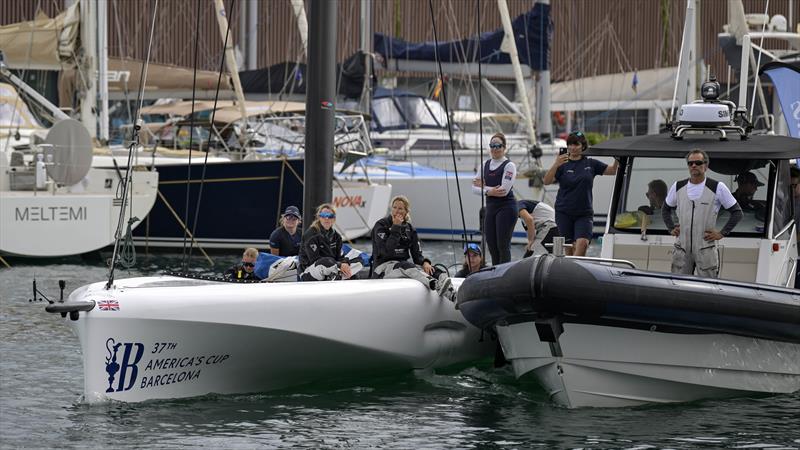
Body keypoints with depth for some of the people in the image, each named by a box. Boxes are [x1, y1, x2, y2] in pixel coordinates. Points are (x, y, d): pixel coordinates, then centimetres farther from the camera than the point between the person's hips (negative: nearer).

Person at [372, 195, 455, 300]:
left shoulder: (409, 228, 13)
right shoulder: (381, 225, -3)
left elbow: (417, 254, 8)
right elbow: (386, 251, -19)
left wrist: (425, 263, -16)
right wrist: (396, 227, -18)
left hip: (404, 264, 6)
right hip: (384, 267, -6)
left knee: (430, 269, -23)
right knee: (406, 267, -38)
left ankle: (450, 292, -51)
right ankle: (435, 284, -64)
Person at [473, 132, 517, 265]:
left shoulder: (509, 166, -7)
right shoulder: (485, 164, 12)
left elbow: (504, 190, -17)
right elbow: (475, 187, 6)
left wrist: (484, 187, -7)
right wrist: (489, 191, -13)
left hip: (506, 208, -7)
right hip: (490, 208, 7)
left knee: (503, 245, -7)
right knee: (491, 245, 7)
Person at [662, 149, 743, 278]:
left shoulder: (718, 188, -2)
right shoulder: (678, 187, 9)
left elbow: (737, 212, 3)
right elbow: (666, 209, 27)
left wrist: (721, 234, -4)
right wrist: (671, 228, 12)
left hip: (705, 249, -4)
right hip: (682, 247, 4)